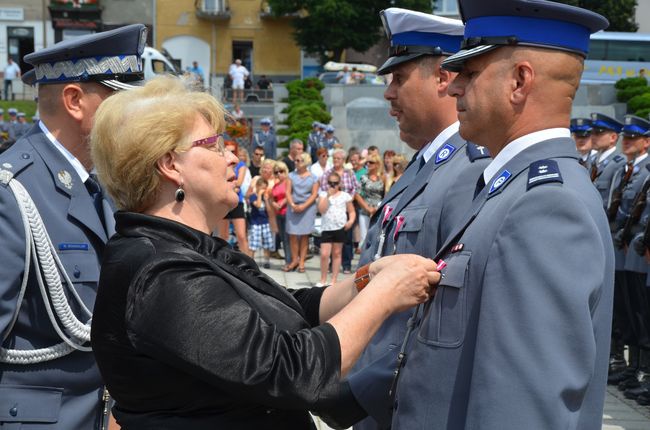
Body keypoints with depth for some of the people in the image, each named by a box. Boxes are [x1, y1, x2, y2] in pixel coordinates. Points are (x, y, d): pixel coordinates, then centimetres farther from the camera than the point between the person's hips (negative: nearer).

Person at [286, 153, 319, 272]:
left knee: (304, 235, 0)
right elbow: (288, 192, 3)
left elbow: (314, 194, -1)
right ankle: (295, 260, 8)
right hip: (293, 207, 1)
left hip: (308, 207, -1)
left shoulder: (313, 177, 5)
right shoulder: (292, 175, 9)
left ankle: (302, 261, 5)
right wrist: (292, 205, -13)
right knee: (292, 234, -2)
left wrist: (303, 206, -13)